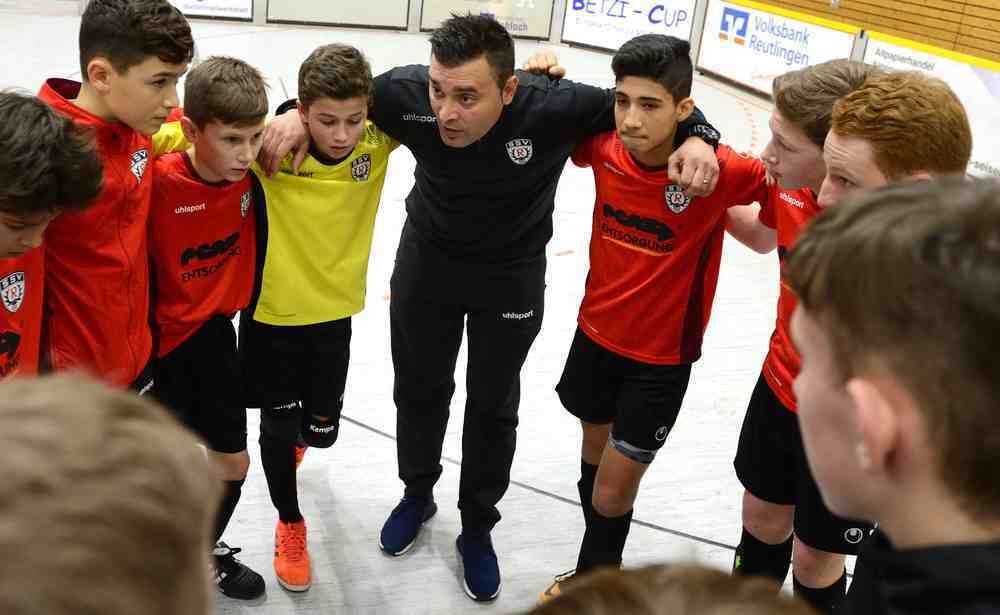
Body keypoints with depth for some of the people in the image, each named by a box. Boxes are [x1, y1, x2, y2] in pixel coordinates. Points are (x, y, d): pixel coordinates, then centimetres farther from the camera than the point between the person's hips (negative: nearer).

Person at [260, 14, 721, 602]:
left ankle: (477, 529, 38)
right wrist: (299, 116, -29)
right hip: (427, 261, 2)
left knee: (492, 406, 14)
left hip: (511, 275, -1)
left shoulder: (554, 107, -34)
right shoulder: (406, 93, -31)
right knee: (419, 388, 19)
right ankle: (418, 494, 48)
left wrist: (697, 137, -35)